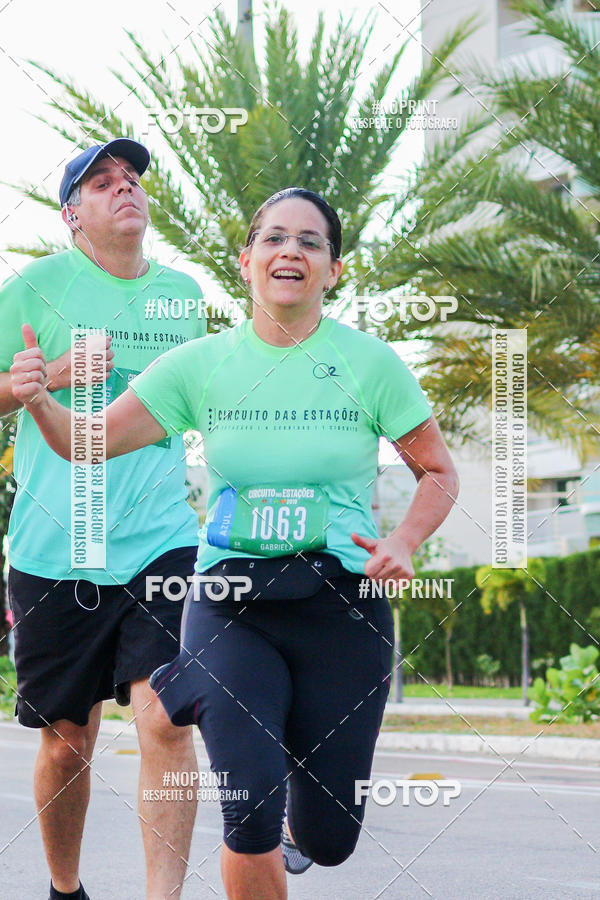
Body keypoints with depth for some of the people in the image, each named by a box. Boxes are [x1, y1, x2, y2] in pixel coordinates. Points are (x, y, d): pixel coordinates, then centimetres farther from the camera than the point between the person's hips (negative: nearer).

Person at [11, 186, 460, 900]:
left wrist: (403, 544, -11)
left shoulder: (370, 362, -2)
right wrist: (39, 400, -20)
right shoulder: (202, 364, 1)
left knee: (328, 841, 5)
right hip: (230, 608, 0)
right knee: (250, 815, -18)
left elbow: (438, 473, 7)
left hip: (342, 608, 0)